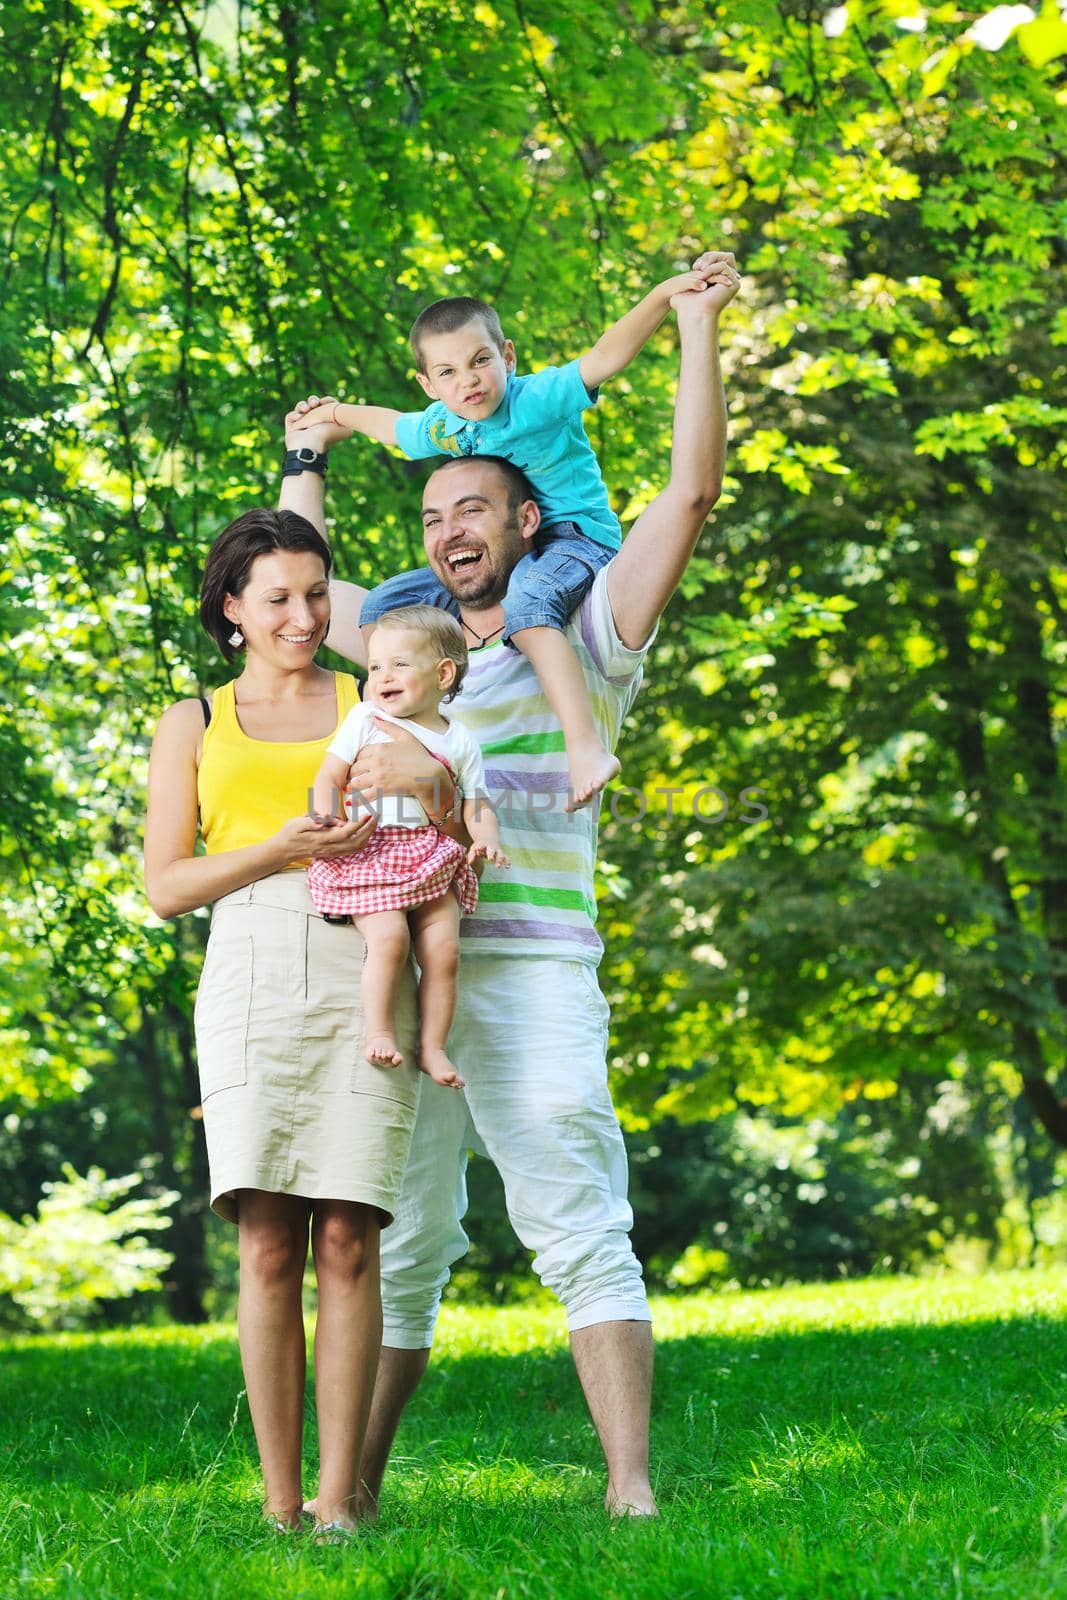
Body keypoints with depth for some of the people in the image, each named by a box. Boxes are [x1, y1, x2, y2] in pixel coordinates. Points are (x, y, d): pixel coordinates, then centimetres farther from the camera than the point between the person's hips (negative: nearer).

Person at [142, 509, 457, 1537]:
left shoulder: (375, 703, 19)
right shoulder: (194, 725, 17)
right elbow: (165, 885, 10)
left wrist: (433, 783, -6)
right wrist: (283, 848, -6)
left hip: (364, 968, 0)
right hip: (252, 979, 0)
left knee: (347, 1239, -8)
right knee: (267, 1245, -8)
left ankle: (339, 1500, -7)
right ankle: (280, 1502, -5)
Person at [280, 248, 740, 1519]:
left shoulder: (588, 633, 9)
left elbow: (690, 495, 1)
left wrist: (698, 331, 1)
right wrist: (306, 460, 49)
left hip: (529, 971, -5)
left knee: (581, 1232, -11)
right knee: (396, 1244, 6)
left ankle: (631, 1489, -15)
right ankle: (351, 1490, 8)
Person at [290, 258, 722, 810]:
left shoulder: (539, 398, -15)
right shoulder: (438, 428, 5)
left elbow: (607, 354, -30)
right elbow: (388, 422, 30)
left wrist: (666, 293, -45)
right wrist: (336, 413, 45)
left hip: (575, 541, -8)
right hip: (495, 559, 8)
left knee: (524, 602, -42)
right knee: (384, 605, 4)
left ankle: (587, 745, -53)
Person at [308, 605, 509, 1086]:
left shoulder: (459, 742, 11)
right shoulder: (365, 720, 6)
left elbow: (477, 807, 10)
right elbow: (328, 779, 2)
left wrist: (487, 841, -11)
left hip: (431, 858, 3)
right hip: (369, 851, -3)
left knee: (443, 949, -9)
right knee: (389, 937, -24)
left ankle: (432, 1047, 0)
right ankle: (379, 1031, -15)